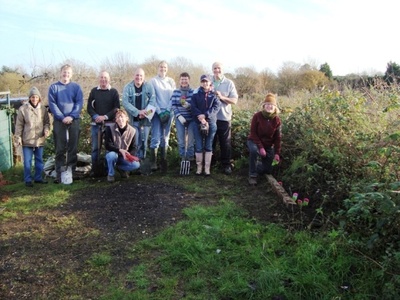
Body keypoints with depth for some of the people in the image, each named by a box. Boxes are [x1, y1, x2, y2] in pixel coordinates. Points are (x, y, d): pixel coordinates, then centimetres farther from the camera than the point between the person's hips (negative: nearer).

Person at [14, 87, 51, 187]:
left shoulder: (43, 109, 2)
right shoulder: (23, 109, -4)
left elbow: (47, 122, 9)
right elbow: (19, 125, -1)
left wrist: (46, 129, -12)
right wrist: (18, 138, -3)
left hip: (40, 140, 3)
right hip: (27, 140, -3)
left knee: (39, 160, 12)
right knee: (27, 161, 4)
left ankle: (38, 178, 25)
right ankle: (28, 180, 14)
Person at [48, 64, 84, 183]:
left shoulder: (76, 87, 6)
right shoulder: (53, 87, 5)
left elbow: (79, 102, -2)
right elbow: (52, 104, -3)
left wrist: (71, 116, -15)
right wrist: (62, 117, -13)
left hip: (74, 120, 1)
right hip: (59, 121, -1)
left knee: (73, 147, 4)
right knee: (60, 148, 0)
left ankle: (71, 171, 11)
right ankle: (59, 173, 2)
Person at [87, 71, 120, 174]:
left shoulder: (114, 92, 5)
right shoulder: (94, 91, 10)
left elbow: (117, 108, -2)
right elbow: (89, 107, 7)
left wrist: (105, 117, -12)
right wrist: (95, 116, -10)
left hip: (110, 124, -2)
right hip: (96, 124, 2)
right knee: (95, 147, 4)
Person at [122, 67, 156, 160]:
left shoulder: (149, 87, 0)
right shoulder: (127, 87, -2)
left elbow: (152, 101, -6)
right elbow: (125, 102, -12)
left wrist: (145, 112, -21)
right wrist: (138, 112, -22)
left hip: (145, 120, 1)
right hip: (133, 120, -1)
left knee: (144, 142, 7)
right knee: (134, 142, 2)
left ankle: (142, 159, 17)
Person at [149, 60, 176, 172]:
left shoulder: (171, 81, 10)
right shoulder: (153, 81, 1)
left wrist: (167, 111, -7)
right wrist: (160, 112, -10)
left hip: (168, 112, 3)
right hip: (157, 112, -3)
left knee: (165, 138, 6)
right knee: (156, 138, -9)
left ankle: (163, 162, 11)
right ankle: (153, 162, -6)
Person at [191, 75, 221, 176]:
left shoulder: (214, 95, 7)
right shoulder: (196, 95, 7)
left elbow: (216, 107, -6)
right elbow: (193, 107, -4)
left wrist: (205, 115, -19)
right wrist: (200, 117, -20)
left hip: (211, 123, 0)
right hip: (198, 123, 0)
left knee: (208, 146, 5)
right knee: (199, 147, 0)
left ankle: (207, 168, 10)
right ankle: (199, 167, 10)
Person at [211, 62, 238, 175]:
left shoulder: (229, 83, 1)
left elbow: (235, 100, -3)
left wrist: (222, 97, -15)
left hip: (224, 117, -1)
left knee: (225, 143, 4)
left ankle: (226, 165, 15)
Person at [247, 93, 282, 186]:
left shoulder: (277, 120, -11)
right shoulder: (257, 116, -17)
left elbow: (278, 138, -7)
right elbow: (253, 133, -16)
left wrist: (277, 153, -14)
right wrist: (260, 147, -24)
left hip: (269, 145, 3)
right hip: (254, 141, -3)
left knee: (267, 169, 0)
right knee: (254, 150, -39)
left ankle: (255, 167, 36)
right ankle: (252, 176, -24)